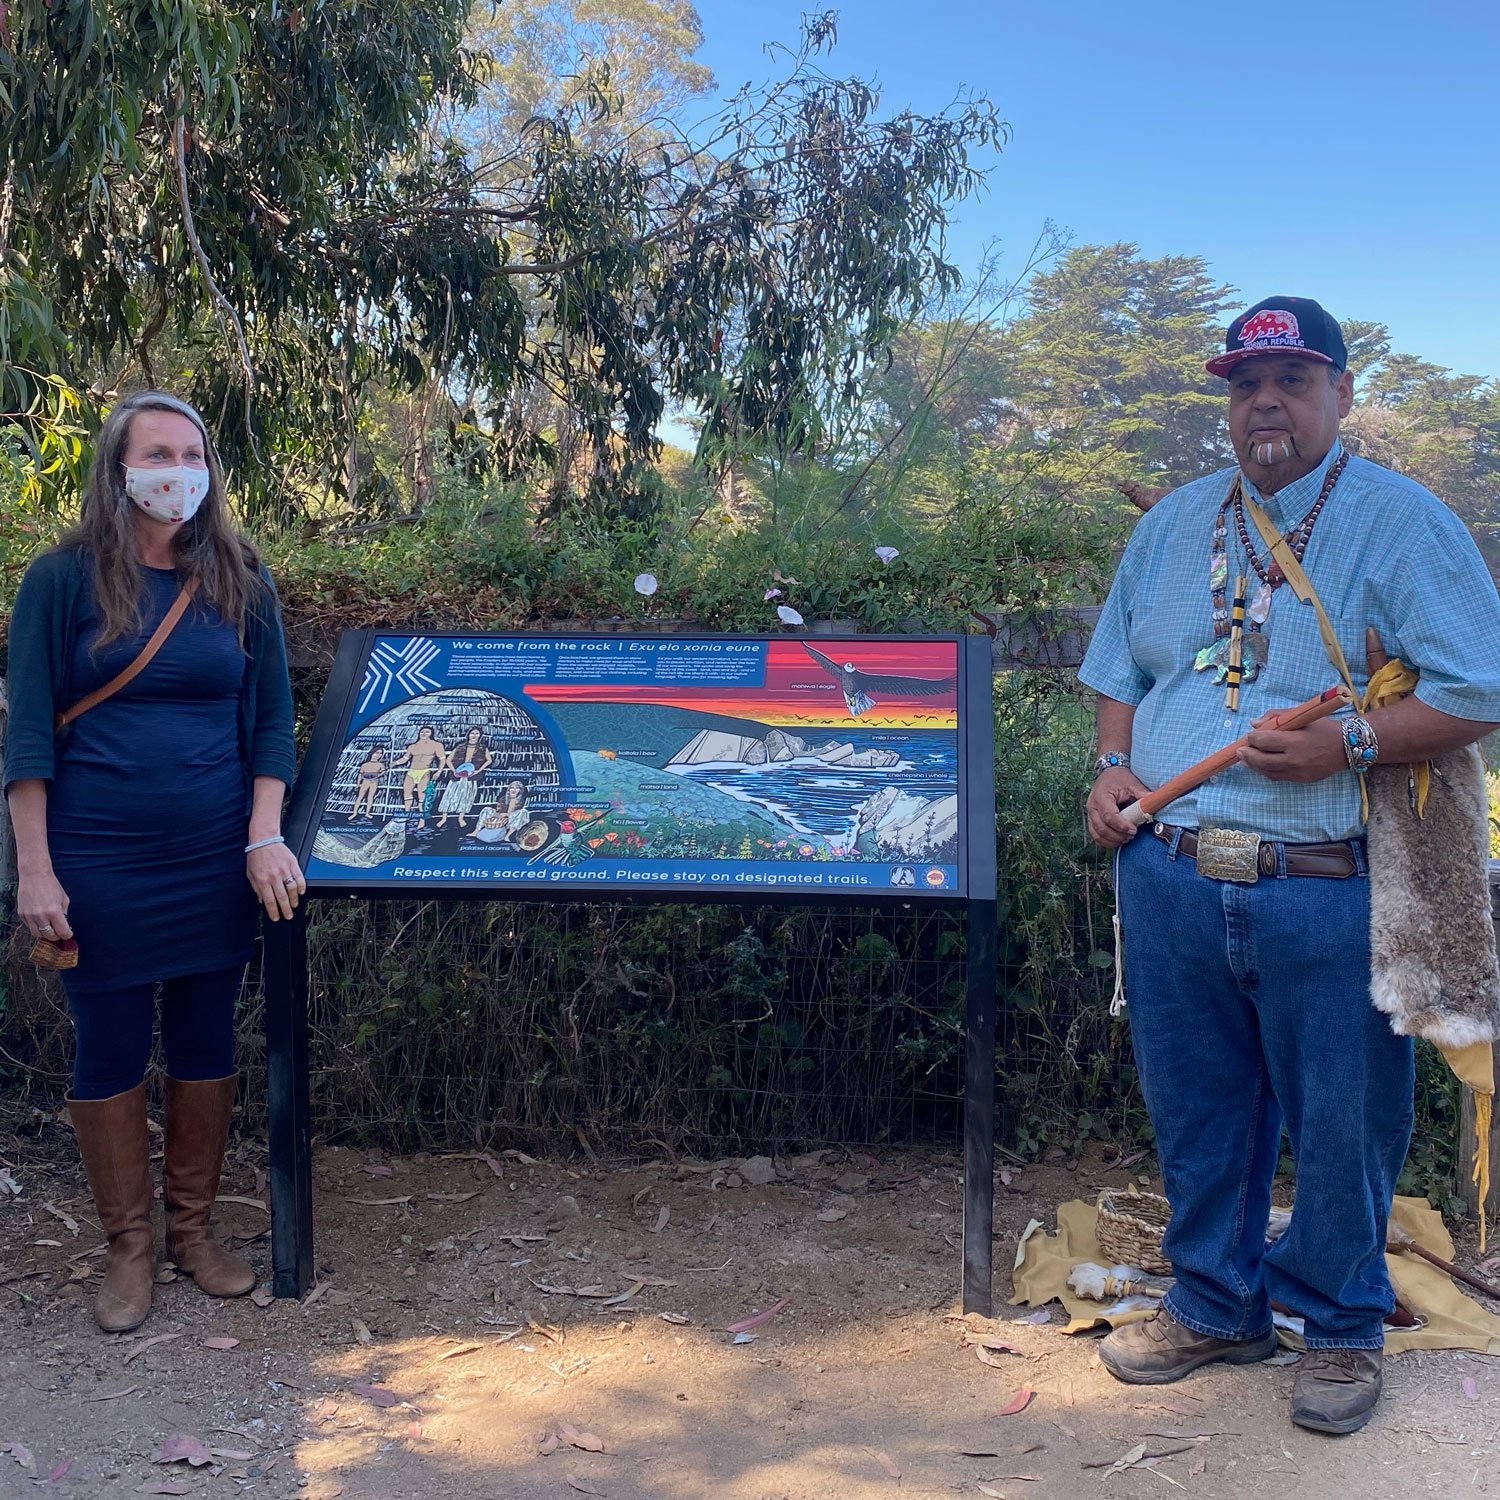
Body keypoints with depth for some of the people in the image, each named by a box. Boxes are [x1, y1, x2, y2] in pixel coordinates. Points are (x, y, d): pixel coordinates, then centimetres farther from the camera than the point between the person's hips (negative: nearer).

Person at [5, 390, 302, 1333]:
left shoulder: (241, 582, 3)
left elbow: (272, 719, 5)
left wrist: (266, 839, -5)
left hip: (216, 858, 2)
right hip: (99, 860, -2)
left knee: (207, 1042, 11)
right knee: (111, 1051, 7)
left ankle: (193, 1226, 29)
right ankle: (129, 1245, 25)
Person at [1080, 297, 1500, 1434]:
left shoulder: (1401, 521, -4)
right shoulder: (1172, 525, 14)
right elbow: (1121, 671, 22)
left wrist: (1347, 744, -20)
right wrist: (1114, 767, 4)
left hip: (1325, 891, -4)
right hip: (1169, 878, 5)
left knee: (1344, 1124, 8)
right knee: (1194, 1109, 16)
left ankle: (1342, 1325, 31)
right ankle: (1215, 1306, 35)